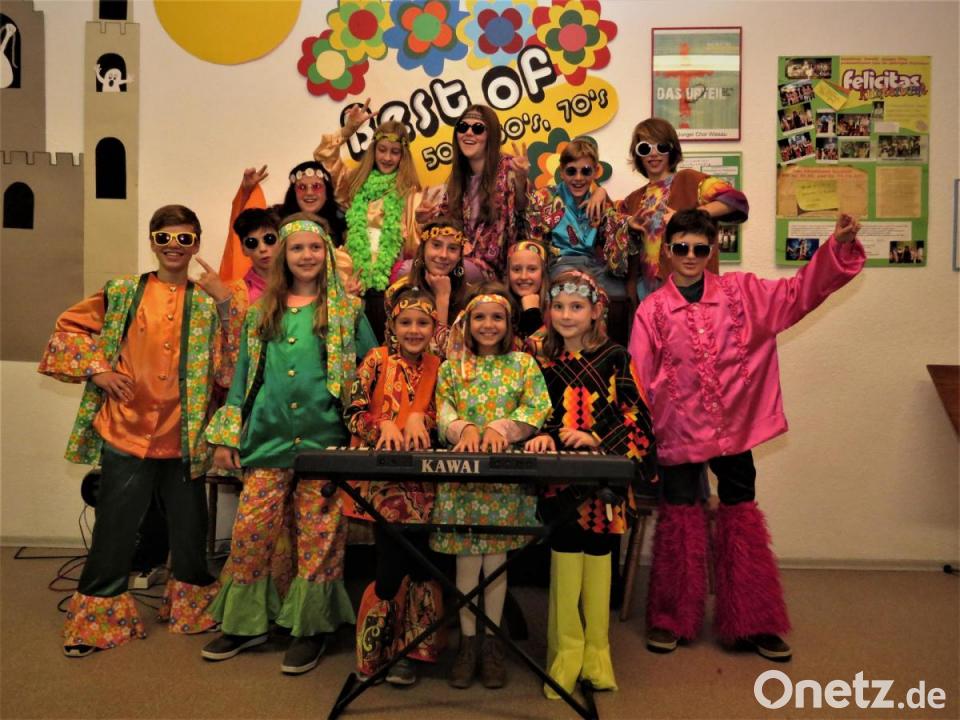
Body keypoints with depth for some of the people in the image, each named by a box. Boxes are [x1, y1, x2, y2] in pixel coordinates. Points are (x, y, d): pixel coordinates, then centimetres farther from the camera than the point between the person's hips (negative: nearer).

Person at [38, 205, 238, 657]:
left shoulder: (207, 301, 3)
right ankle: (99, 617, 29)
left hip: (183, 439, 1)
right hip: (126, 434, 0)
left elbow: (228, 370, -6)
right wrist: (96, 369, -3)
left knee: (190, 530, 13)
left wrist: (225, 305, -14)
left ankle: (194, 608, 35)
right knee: (114, 530, 9)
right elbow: (67, 330, 11)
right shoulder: (122, 292, 4)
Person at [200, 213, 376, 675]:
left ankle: (311, 627, 18)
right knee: (250, 532, 4)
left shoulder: (346, 309, 4)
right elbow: (244, 375, 14)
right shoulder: (262, 312, 12)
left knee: (319, 536, 2)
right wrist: (225, 436, 9)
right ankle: (247, 622, 23)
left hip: (325, 440, -3)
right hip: (268, 439, 3)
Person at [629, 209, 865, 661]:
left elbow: (801, 292, -1)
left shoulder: (741, 292, 3)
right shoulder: (652, 310, -4)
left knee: (742, 520, 11)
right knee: (680, 521, 8)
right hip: (679, 434, -2)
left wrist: (838, 246, -14)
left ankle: (753, 624, 26)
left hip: (735, 430, 2)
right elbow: (638, 380, -5)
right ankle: (668, 621, 26)